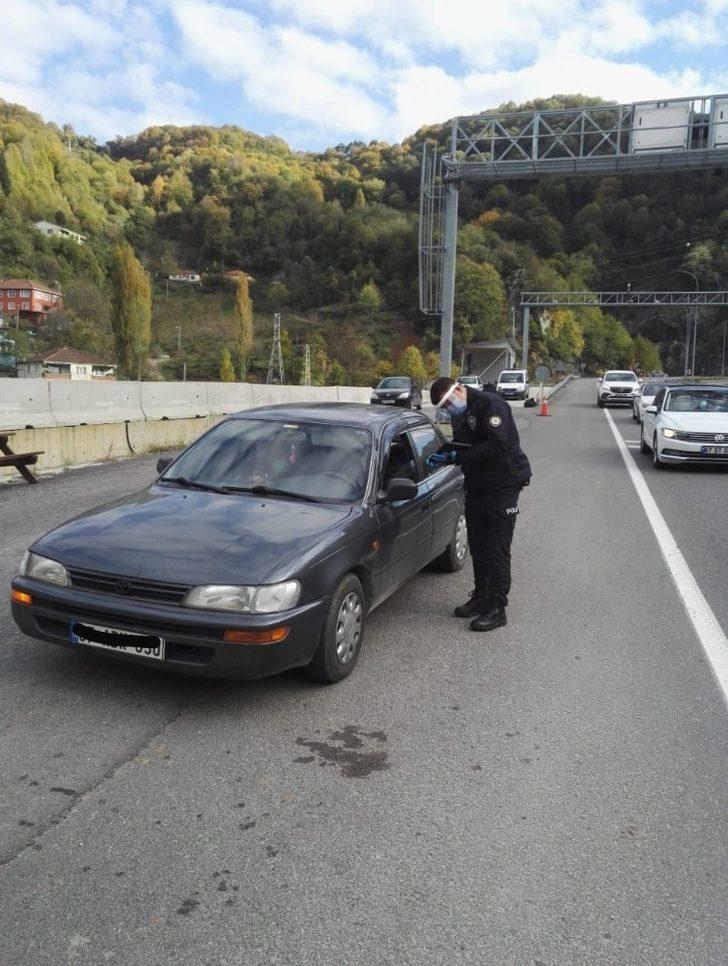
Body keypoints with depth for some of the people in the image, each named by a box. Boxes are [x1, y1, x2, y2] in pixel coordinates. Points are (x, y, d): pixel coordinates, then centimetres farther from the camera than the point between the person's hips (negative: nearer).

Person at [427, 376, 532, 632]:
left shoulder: (490, 404, -17)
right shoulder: (459, 414, 11)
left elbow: (497, 445, -27)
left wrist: (457, 457, -24)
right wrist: (444, 456, -7)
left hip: (504, 484, -9)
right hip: (477, 485, 9)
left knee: (497, 549, -6)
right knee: (477, 546, 15)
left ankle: (497, 609, 0)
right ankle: (481, 597, 29)